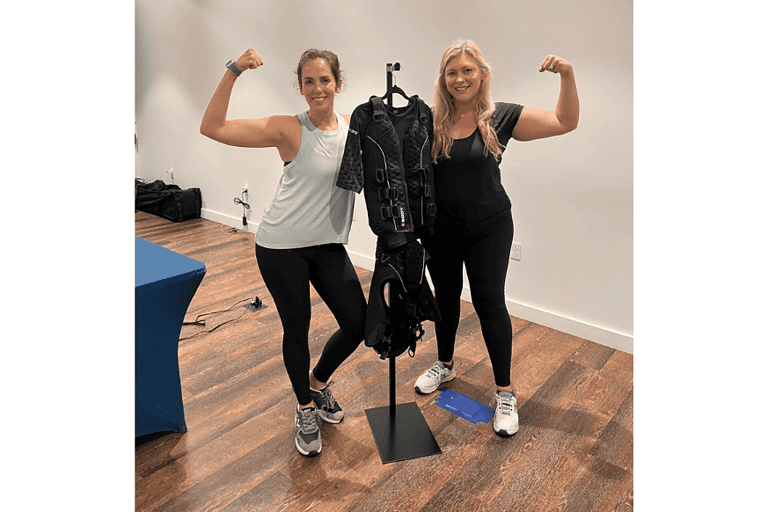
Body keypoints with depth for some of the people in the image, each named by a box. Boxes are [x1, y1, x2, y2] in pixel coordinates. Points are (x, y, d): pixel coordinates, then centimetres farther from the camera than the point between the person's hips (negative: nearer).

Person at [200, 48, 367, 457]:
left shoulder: (353, 126, 2)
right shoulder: (289, 130, -11)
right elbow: (212, 127, -17)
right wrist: (233, 71, -24)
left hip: (328, 244, 5)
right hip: (282, 246, -4)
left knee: (358, 324, 7)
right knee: (297, 328, 7)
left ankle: (319, 382, 37)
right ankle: (305, 408, 34)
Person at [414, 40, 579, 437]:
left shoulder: (501, 118, -6)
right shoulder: (431, 122, -5)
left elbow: (565, 122, -3)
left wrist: (567, 75, -15)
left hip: (488, 229, -2)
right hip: (440, 229, 2)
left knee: (490, 303, 1)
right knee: (445, 297, 16)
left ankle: (505, 392, 17)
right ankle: (444, 365, 39)